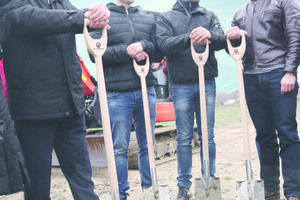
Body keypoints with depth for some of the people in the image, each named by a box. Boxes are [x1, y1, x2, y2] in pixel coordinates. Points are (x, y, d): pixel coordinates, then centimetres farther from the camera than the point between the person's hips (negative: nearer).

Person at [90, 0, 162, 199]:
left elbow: (159, 53, 9)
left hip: (146, 90, 4)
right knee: (120, 148, 1)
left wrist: (143, 45, -11)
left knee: (147, 145, 11)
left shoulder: (148, 18, 15)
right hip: (117, 92, -4)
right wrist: (127, 52, -16)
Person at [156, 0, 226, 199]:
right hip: (181, 85, -1)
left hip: (207, 83, 2)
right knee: (184, 138, 3)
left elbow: (222, 40, -3)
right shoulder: (166, 18, 8)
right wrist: (188, 37, -26)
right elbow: (164, 44, -10)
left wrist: (209, 35, -25)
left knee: (207, 136, 6)